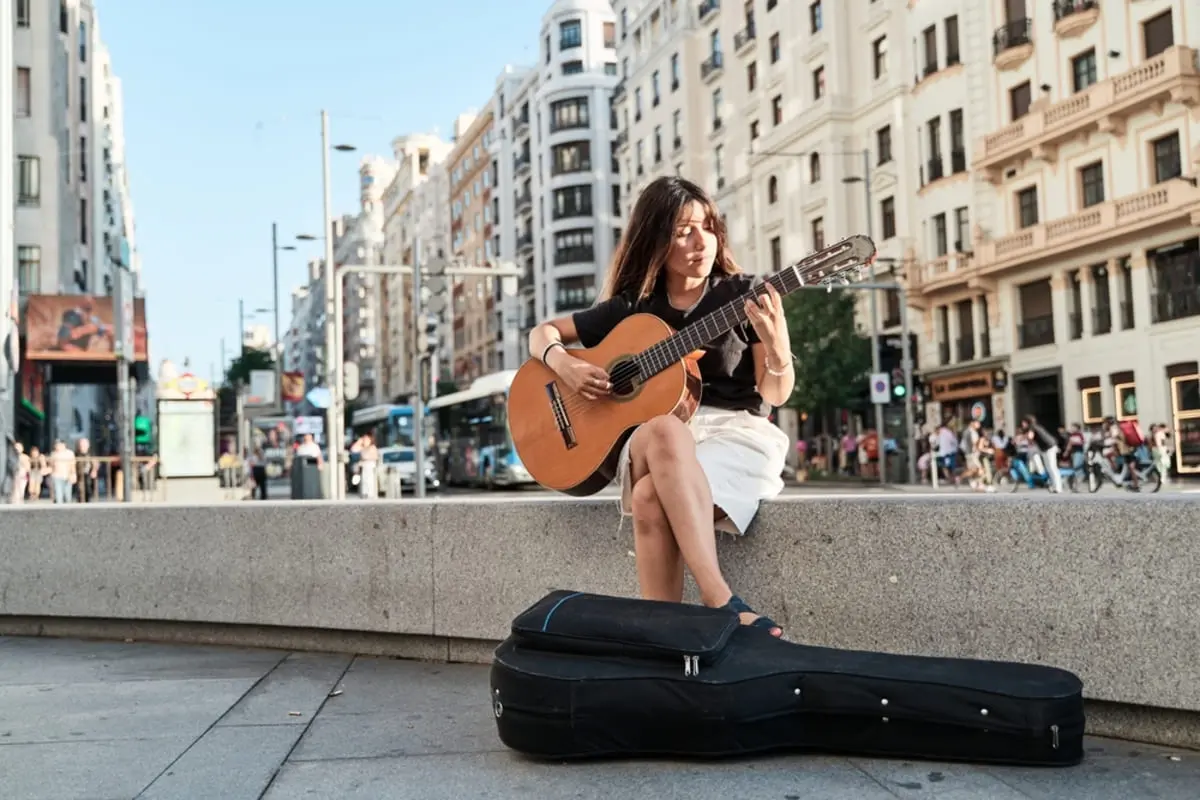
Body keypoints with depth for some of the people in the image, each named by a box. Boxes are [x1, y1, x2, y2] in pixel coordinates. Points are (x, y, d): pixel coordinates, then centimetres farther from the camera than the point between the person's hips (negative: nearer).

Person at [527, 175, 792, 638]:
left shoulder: (742, 296, 4)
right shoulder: (631, 307, 10)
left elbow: (775, 396, 2)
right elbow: (542, 333, 17)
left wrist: (777, 349, -20)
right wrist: (563, 364, -5)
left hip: (734, 431, -2)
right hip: (652, 440, 2)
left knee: (651, 498, -36)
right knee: (664, 429, -39)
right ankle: (722, 604, -43)